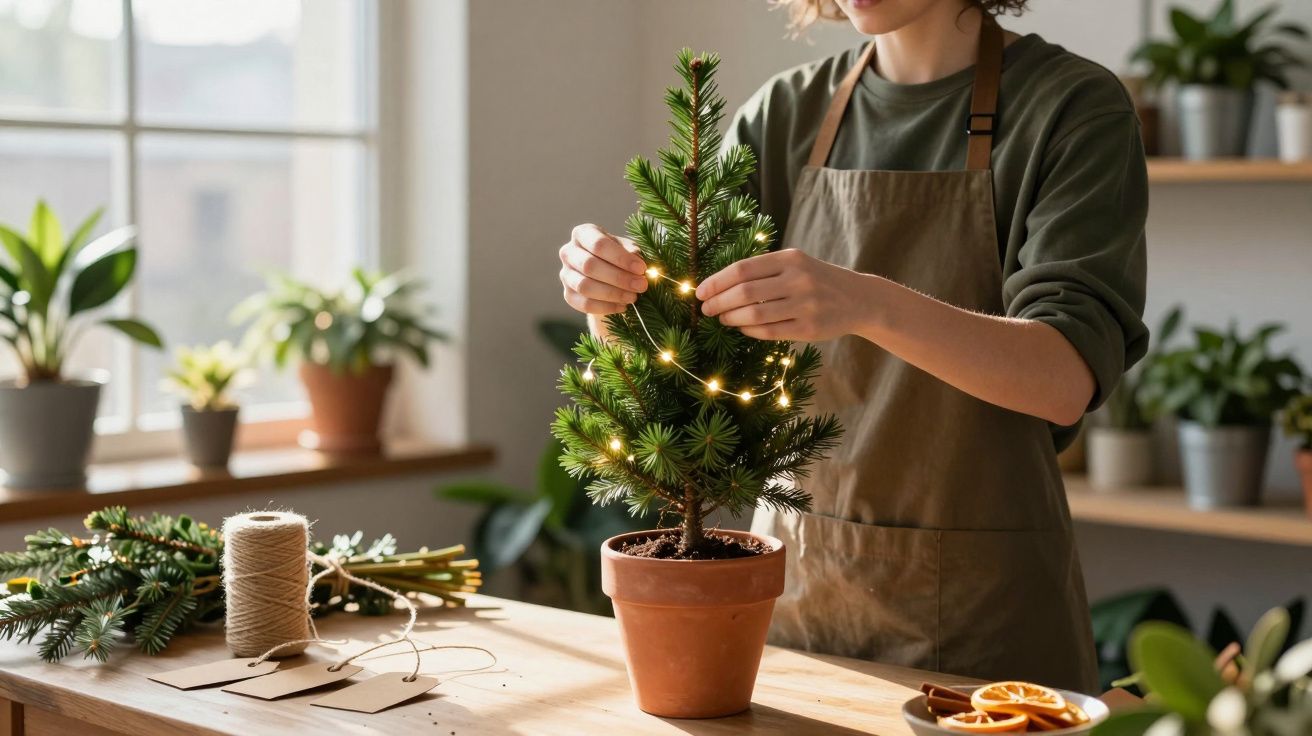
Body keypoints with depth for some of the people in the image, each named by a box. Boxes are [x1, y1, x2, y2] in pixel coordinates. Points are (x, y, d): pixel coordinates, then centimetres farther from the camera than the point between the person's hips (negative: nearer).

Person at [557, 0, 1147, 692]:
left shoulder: (1072, 107, -9)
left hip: (977, 608, -4)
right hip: (795, 577, 4)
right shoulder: (785, 114, 4)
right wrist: (607, 293, -21)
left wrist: (867, 304, -38)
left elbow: (1068, 380, -22)